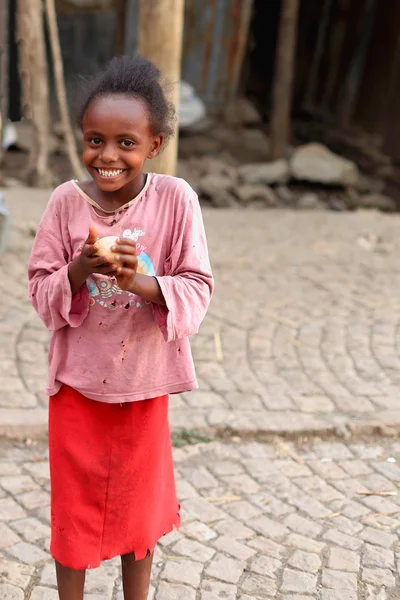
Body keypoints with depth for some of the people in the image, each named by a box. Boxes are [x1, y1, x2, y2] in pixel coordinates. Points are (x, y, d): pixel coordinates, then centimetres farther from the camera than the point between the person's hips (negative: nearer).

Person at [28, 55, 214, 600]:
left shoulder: (175, 198, -14)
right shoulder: (66, 200, -11)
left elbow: (198, 288, -13)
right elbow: (41, 289, -6)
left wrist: (144, 284, -30)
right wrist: (77, 272, -26)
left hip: (144, 380, 0)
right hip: (77, 379, 1)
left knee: (139, 497, 18)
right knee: (74, 499, 15)